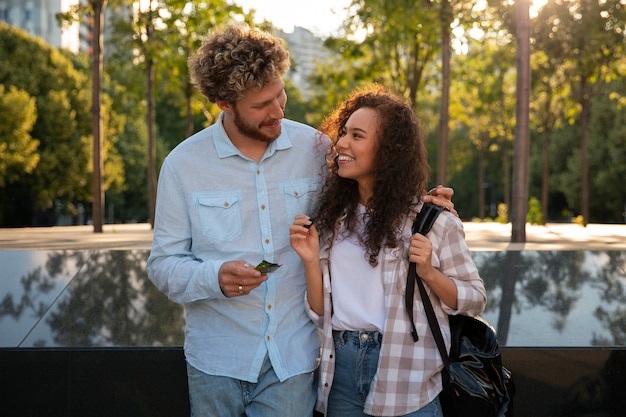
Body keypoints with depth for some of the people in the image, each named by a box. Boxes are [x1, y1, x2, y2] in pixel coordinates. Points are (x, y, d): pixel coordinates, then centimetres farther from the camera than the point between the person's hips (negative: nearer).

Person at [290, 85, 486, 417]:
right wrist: (311, 262, -11)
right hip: (341, 369, 4)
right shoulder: (332, 219, 3)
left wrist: (428, 273, -17)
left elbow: (475, 299, -1)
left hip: (406, 381, -3)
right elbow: (321, 314, 4)